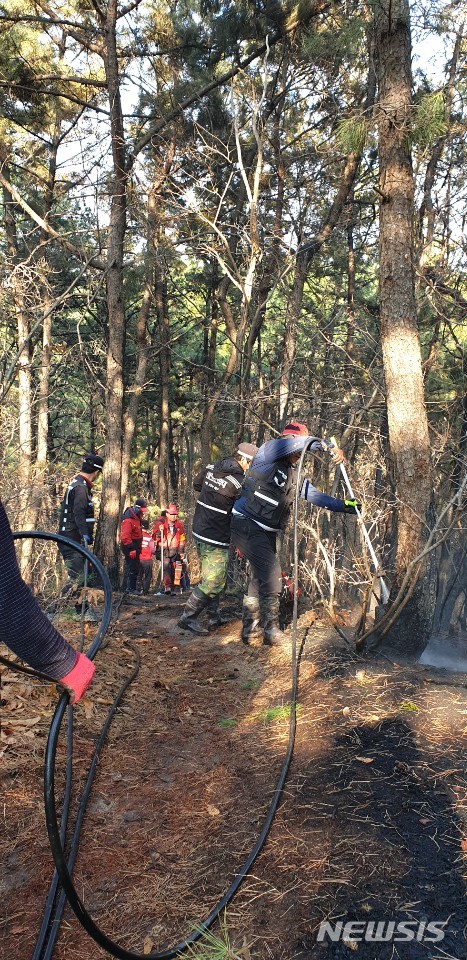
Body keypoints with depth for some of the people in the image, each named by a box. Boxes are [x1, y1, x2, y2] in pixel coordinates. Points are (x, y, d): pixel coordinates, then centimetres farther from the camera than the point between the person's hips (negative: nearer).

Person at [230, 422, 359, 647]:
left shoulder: (294, 474, 13)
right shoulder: (267, 452, -10)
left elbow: (314, 495, 14)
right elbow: (301, 442, -26)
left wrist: (344, 505, 5)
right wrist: (329, 447, -29)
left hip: (267, 531, 9)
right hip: (246, 525, -9)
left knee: (259, 577, 12)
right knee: (271, 572, -14)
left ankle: (249, 628, 23)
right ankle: (271, 631, -5)